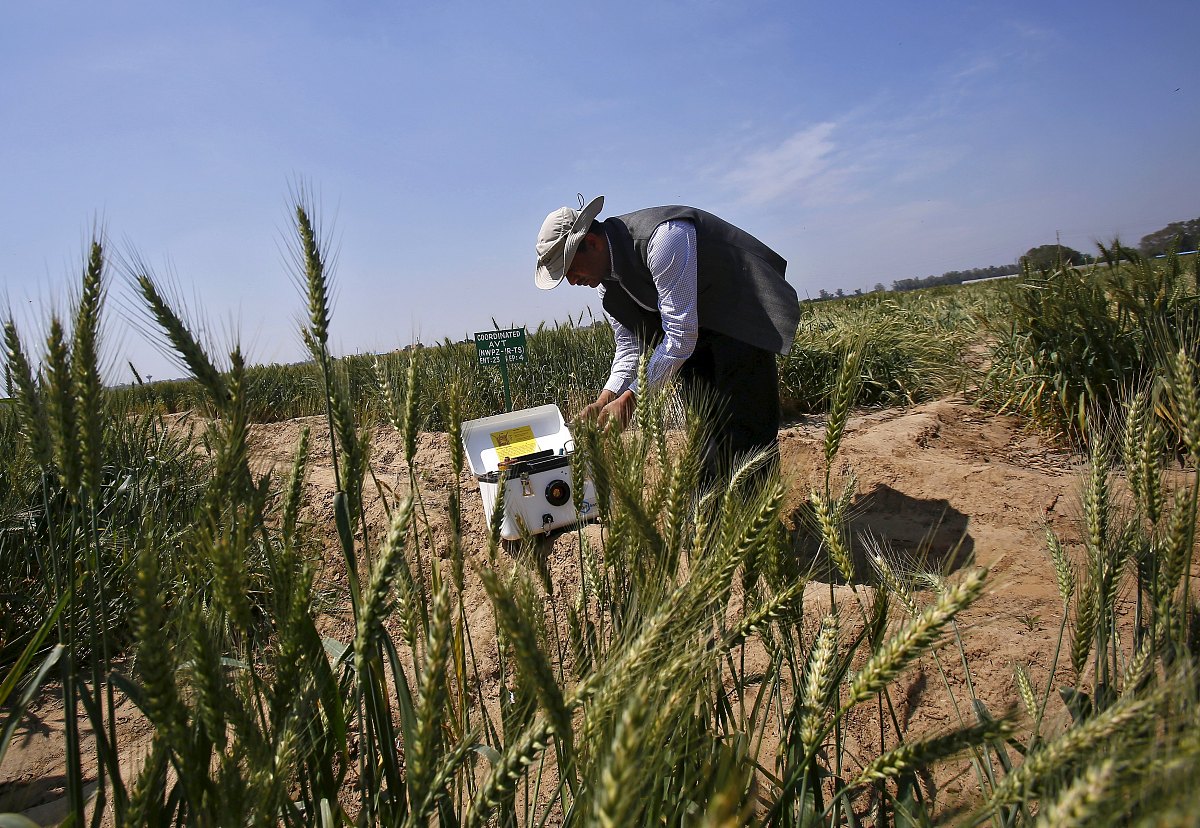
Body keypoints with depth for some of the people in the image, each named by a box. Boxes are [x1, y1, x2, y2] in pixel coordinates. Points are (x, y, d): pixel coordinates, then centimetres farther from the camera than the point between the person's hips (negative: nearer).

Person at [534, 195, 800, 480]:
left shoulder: (662, 238, -32)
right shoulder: (605, 278, -5)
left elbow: (681, 336, -32)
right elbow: (629, 347, 1)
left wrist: (629, 399, -28)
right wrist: (604, 401, -14)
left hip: (743, 317, -8)